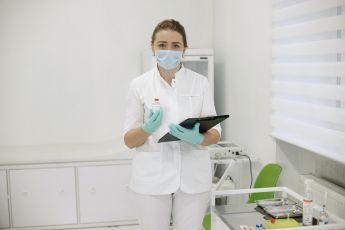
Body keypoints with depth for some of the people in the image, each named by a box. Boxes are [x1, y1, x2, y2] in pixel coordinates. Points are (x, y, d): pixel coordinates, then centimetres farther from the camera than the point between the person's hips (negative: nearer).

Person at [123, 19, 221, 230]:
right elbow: (129, 140, 1)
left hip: (193, 176, 1)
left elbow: (215, 133, 2)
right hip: (153, 176, 0)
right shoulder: (140, 84, -1)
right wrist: (147, 129, -21)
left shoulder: (200, 82, 2)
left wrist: (198, 138, -20)